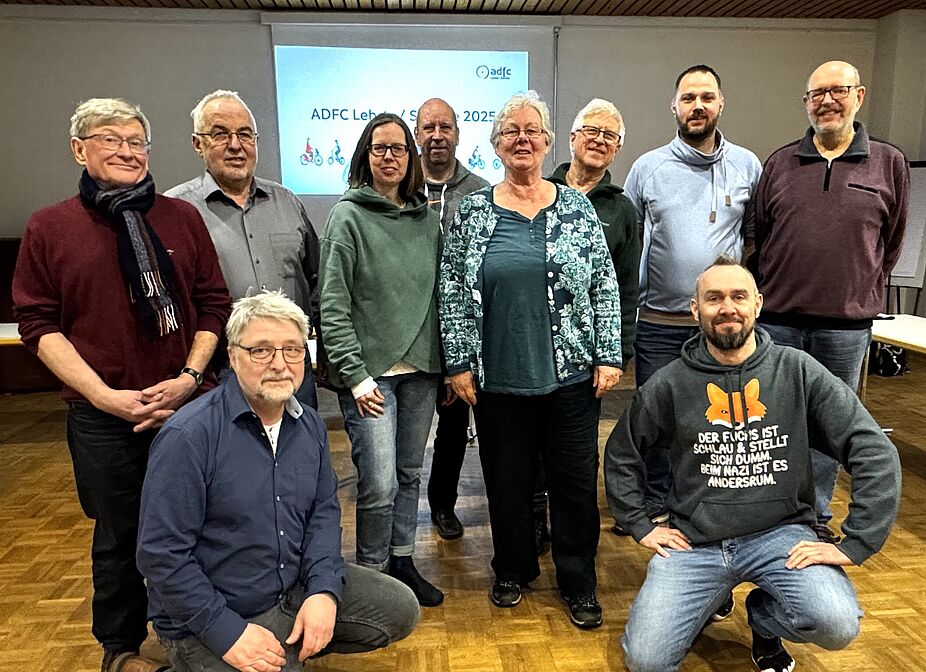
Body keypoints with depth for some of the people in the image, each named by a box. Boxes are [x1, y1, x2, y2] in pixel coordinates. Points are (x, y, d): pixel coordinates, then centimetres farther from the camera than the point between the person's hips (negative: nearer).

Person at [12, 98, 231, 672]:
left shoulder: (182, 217, 3)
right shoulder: (49, 228, 0)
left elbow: (214, 304, 4)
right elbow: (38, 324, -2)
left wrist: (190, 377, -8)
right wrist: (106, 396, -11)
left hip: (189, 406, 1)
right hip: (104, 418, -1)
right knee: (119, 537, 15)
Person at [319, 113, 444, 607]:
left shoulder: (427, 219, 8)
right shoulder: (348, 216, -5)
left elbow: (440, 294, 12)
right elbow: (333, 306, -9)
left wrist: (447, 363, 8)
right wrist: (355, 374, -14)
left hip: (420, 368, 5)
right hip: (370, 370, -5)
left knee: (409, 474, 15)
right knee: (379, 484, -5)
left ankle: (401, 562, 33)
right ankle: (371, 573, 19)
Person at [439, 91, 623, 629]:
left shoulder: (577, 208, 3)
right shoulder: (473, 212, 3)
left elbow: (605, 286, 3)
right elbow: (453, 292, 3)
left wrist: (609, 356, -2)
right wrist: (459, 363, -1)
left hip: (572, 374, 0)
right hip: (499, 378, 0)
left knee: (577, 480, 8)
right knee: (507, 478, 13)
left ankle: (579, 583, 29)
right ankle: (514, 570, 36)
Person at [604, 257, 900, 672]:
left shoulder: (798, 371, -4)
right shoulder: (670, 383, -3)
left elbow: (875, 452, -5)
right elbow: (621, 455, 9)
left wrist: (855, 544, -11)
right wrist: (641, 526, 4)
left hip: (780, 533, 0)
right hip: (695, 542, 0)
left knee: (837, 625, -27)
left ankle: (764, 618, 10)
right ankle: (706, 602, 21)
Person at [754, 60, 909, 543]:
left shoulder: (889, 164, 4)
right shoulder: (780, 163, 5)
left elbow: (892, 242, 11)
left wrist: (863, 295, 10)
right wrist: (777, 288, 10)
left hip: (846, 326, 0)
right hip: (778, 319, 0)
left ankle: (816, 514, 27)